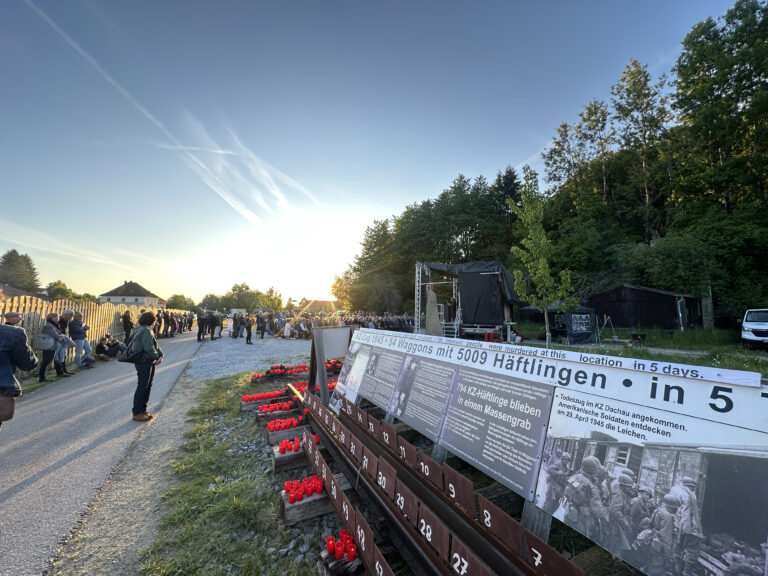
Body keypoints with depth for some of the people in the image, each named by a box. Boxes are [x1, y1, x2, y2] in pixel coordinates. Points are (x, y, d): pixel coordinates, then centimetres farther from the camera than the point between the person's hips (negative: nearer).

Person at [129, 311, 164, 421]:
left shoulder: (147, 330, 13)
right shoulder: (146, 331, -19)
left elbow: (155, 345, 9)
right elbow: (149, 348, -25)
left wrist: (160, 356, -5)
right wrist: (157, 357, -10)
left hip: (149, 362, 10)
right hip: (143, 362, -10)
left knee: (148, 387, 16)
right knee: (142, 387, -1)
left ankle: (143, 410, 27)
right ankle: (137, 413, 9)